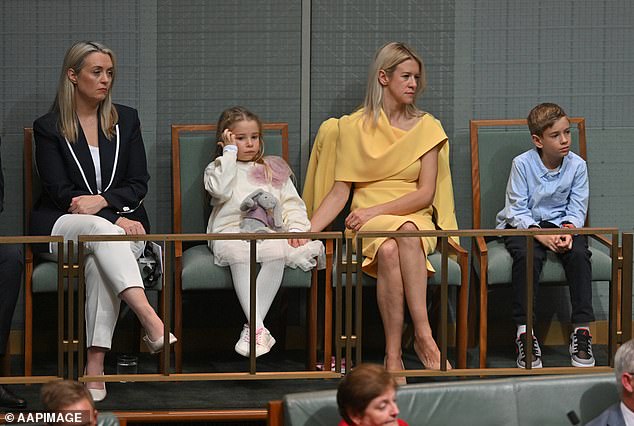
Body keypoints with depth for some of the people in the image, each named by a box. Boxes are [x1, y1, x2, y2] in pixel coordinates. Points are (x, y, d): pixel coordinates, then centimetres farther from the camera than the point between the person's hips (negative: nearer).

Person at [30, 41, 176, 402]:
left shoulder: (126, 120, 14)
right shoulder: (48, 127, 5)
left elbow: (139, 184, 8)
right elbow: (60, 192, -5)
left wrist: (103, 201, -13)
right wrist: (116, 218, -17)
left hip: (119, 221, 2)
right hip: (61, 227, -2)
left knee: (102, 260, -35)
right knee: (102, 229, -38)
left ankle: (95, 365, -45)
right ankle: (153, 324, -55)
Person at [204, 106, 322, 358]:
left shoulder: (274, 170, 27)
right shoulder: (218, 168, 19)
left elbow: (291, 202, 17)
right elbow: (220, 190, -4)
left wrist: (296, 227, -3)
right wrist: (230, 153, 4)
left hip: (268, 232, 2)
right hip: (229, 231, -2)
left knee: (277, 252, -36)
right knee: (238, 253, -39)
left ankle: (252, 326, -38)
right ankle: (259, 328, -45)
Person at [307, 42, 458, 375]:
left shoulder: (426, 127, 9)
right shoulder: (353, 127, 9)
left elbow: (425, 194, 0)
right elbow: (340, 191, 6)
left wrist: (375, 210, -12)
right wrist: (307, 231, -8)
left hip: (415, 219, 0)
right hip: (368, 223, 0)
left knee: (407, 233, -38)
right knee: (388, 249, -36)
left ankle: (422, 336, -42)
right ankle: (393, 355, -37)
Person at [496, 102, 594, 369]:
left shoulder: (577, 165, -4)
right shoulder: (522, 164, -11)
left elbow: (577, 209, 0)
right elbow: (517, 210, -11)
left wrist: (568, 231, -22)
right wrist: (541, 235, -25)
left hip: (562, 224, 2)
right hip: (523, 226, -2)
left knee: (579, 253, -28)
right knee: (527, 256, -34)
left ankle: (582, 329, -24)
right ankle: (524, 332, -30)